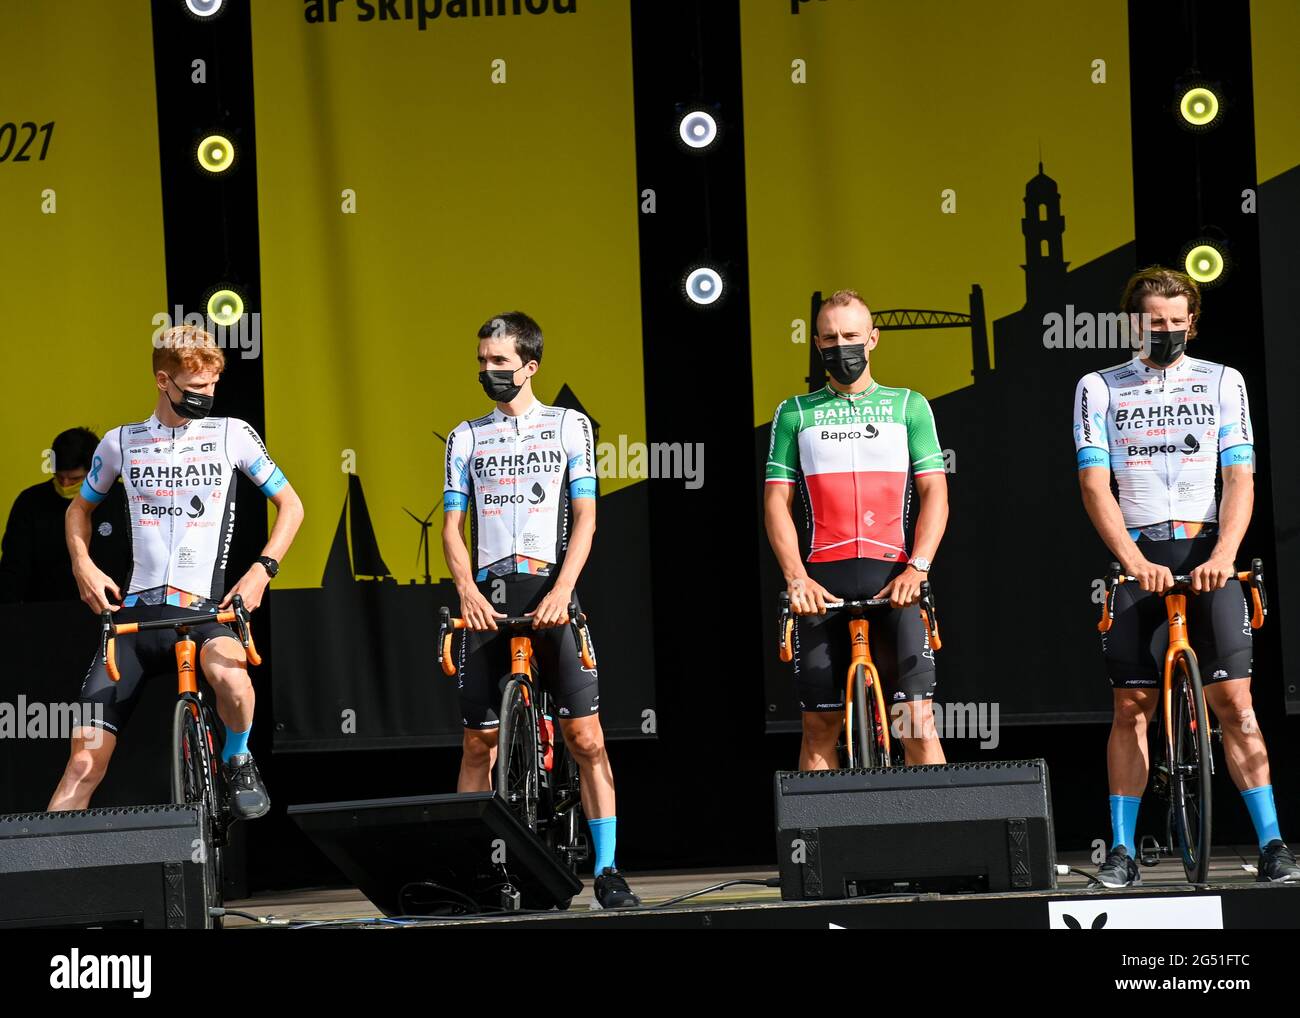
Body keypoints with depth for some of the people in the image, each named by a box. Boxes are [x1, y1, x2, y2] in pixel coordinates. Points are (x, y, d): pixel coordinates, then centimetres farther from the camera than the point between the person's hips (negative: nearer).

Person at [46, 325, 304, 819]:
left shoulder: (231, 435, 5)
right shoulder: (121, 442, 10)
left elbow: (290, 505, 12)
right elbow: (80, 509, 25)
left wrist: (262, 569, -3)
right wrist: (83, 564, 6)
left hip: (205, 609, -2)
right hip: (135, 611, 2)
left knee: (226, 671, -38)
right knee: (84, 765, -7)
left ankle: (238, 760, -8)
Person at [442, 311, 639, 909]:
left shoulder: (568, 426, 7)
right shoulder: (467, 438, 14)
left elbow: (584, 517, 1)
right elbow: (453, 527, 10)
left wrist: (562, 590, -13)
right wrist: (467, 590, -8)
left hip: (551, 594, -2)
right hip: (490, 599, 2)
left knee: (585, 736, -9)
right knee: (479, 742, 1)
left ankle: (607, 871, -7)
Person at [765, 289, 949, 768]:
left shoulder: (909, 406, 12)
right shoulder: (795, 413, 14)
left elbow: (934, 493, 5)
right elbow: (777, 501, 7)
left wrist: (917, 568, -11)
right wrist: (796, 578, -8)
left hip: (894, 580, -1)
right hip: (822, 583, 1)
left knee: (917, 718, -9)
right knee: (820, 724, 1)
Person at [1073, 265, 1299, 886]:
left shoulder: (1222, 382, 10)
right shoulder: (1100, 389, 9)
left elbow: (1239, 478, 1)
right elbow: (1095, 485, -1)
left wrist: (1223, 554, -16)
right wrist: (1135, 562, -16)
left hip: (1207, 555, -1)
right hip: (1139, 559, 1)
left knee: (1233, 700, -9)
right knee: (1131, 705, -1)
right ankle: (1122, 851, 4)